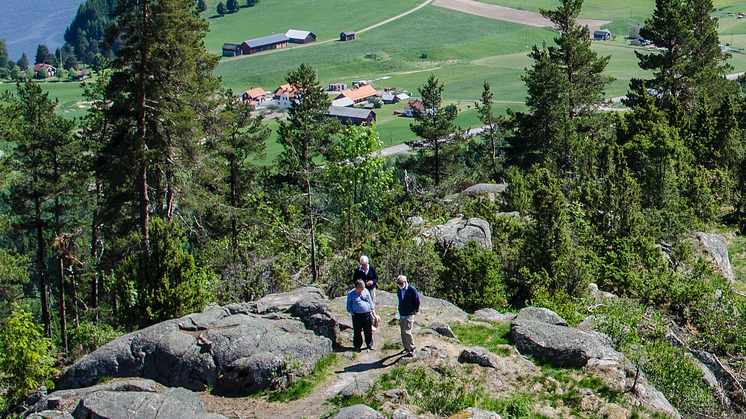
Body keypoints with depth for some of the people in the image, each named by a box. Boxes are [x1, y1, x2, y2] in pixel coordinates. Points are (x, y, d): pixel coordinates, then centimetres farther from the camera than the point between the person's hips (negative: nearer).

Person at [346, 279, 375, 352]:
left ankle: (369, 344, 24)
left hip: (367, 314, 2)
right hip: (357, 315, -2)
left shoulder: (366, 291, 8)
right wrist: (351, 311, -4)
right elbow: (349, 305, 9)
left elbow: (370, 301, 16)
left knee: (368, 331, 8)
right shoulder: (351, 294, 1)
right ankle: (357, 346, 17)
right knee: (357, 331, 4)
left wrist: (371, 310, 12)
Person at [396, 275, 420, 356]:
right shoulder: (399, 290, 5)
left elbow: (417, 301, -6)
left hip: (409, 315, -6)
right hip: (401, 315, 7)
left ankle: (412, 349, -4)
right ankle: (406, 348, 23)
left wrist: (416, 310, 1)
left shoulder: (412, 290, -15)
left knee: (406, 331, -16)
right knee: (403, 333, 9)